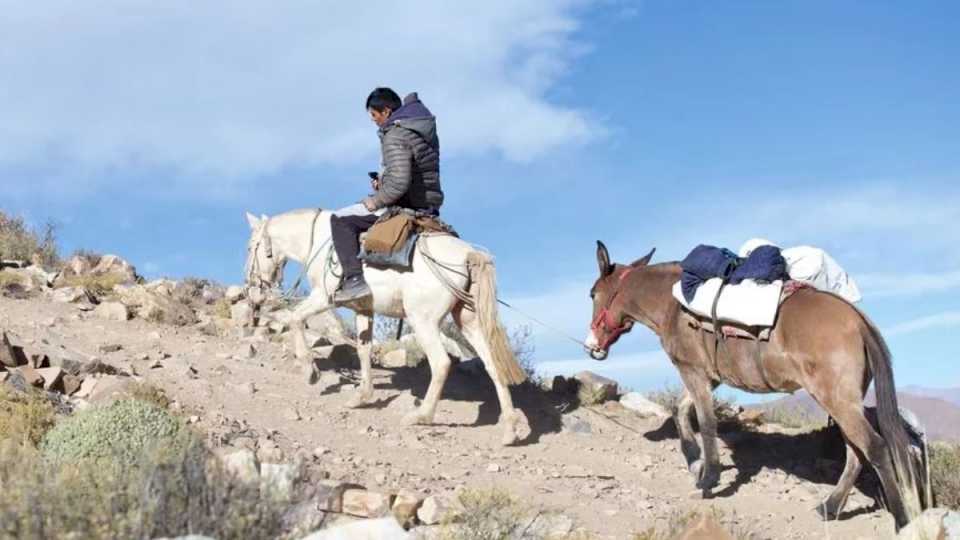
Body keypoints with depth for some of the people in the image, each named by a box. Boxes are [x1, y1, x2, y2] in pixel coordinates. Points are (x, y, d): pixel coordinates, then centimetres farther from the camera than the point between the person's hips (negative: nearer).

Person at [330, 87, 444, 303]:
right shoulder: (425, 130, 11)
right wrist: (383, 180, 12)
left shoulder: (395, 136, -18)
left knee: (341, 219, -7)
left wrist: (373, 202, -14)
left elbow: (398, 183, -28)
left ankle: (354, 280, -17)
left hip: (406, 206, -10)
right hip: (429, 206, 10)